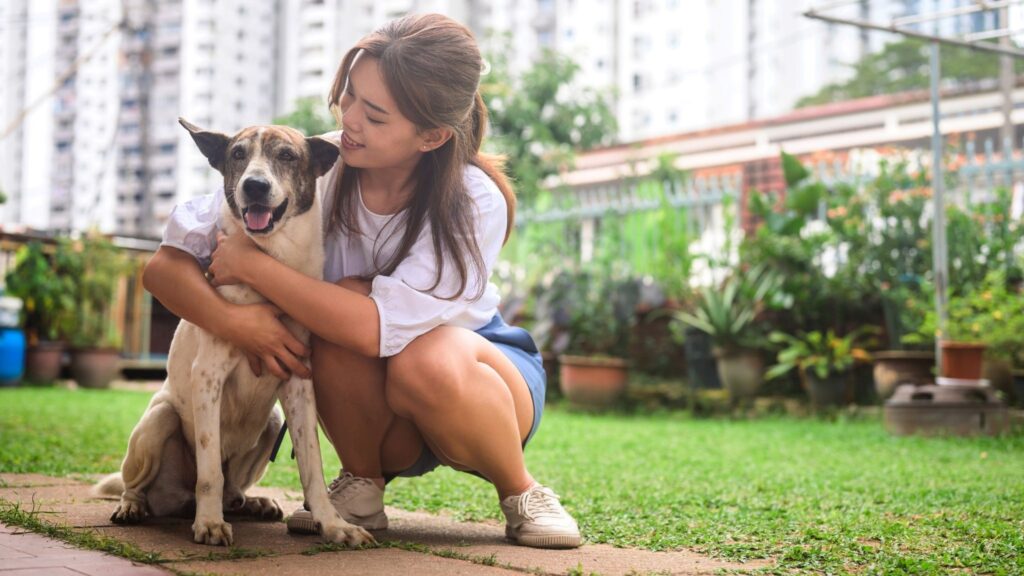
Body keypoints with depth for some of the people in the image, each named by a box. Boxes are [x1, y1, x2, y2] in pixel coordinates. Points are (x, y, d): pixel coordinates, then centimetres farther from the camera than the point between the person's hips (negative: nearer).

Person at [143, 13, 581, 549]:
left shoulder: (475, 203, -26)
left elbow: (378, 329, -38)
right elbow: (164, 265, -19)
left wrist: (253, 264, -32)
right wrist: (232, 320, -39)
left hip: (480, 375, -2)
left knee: (428, 363, -39)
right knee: (346, 300, -32)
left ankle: (522, 492, -10)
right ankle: (361, 488, -10)